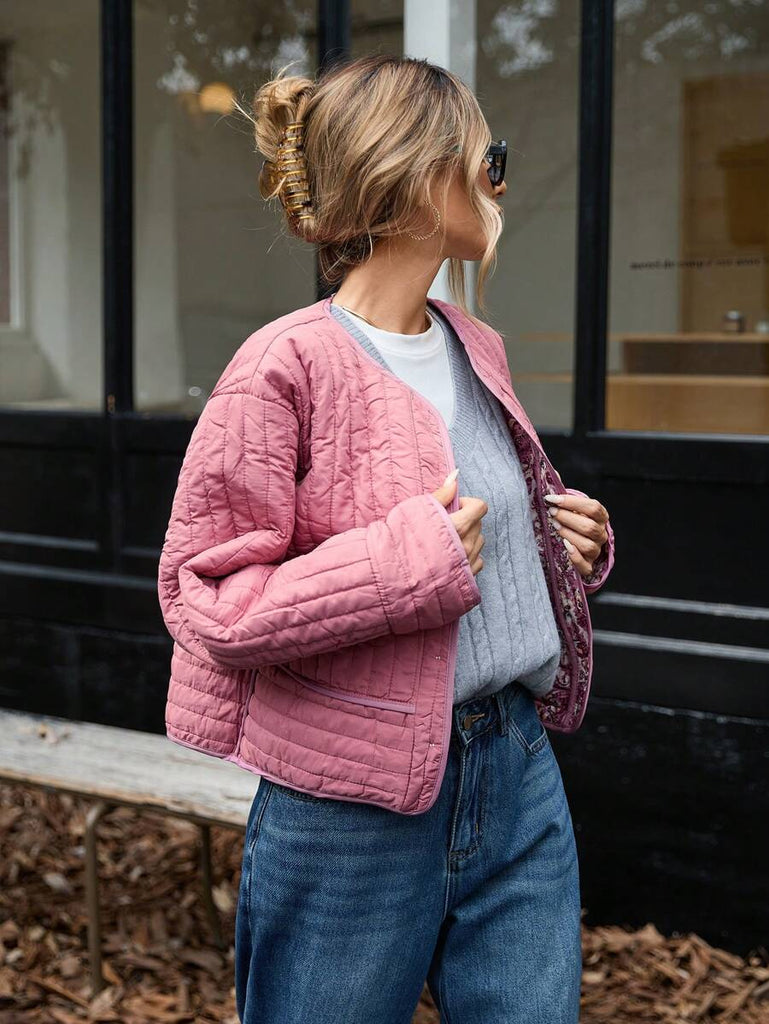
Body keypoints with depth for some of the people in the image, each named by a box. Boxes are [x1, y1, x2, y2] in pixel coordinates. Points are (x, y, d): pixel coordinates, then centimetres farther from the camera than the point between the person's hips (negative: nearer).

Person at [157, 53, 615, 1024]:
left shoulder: (475, 347, 9)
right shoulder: (288, 367, -15)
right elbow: (203, 600, -17)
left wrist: (570, 539, 4)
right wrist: (411, 562, -23)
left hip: (518, 779, 7)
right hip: (358, 810, -7)